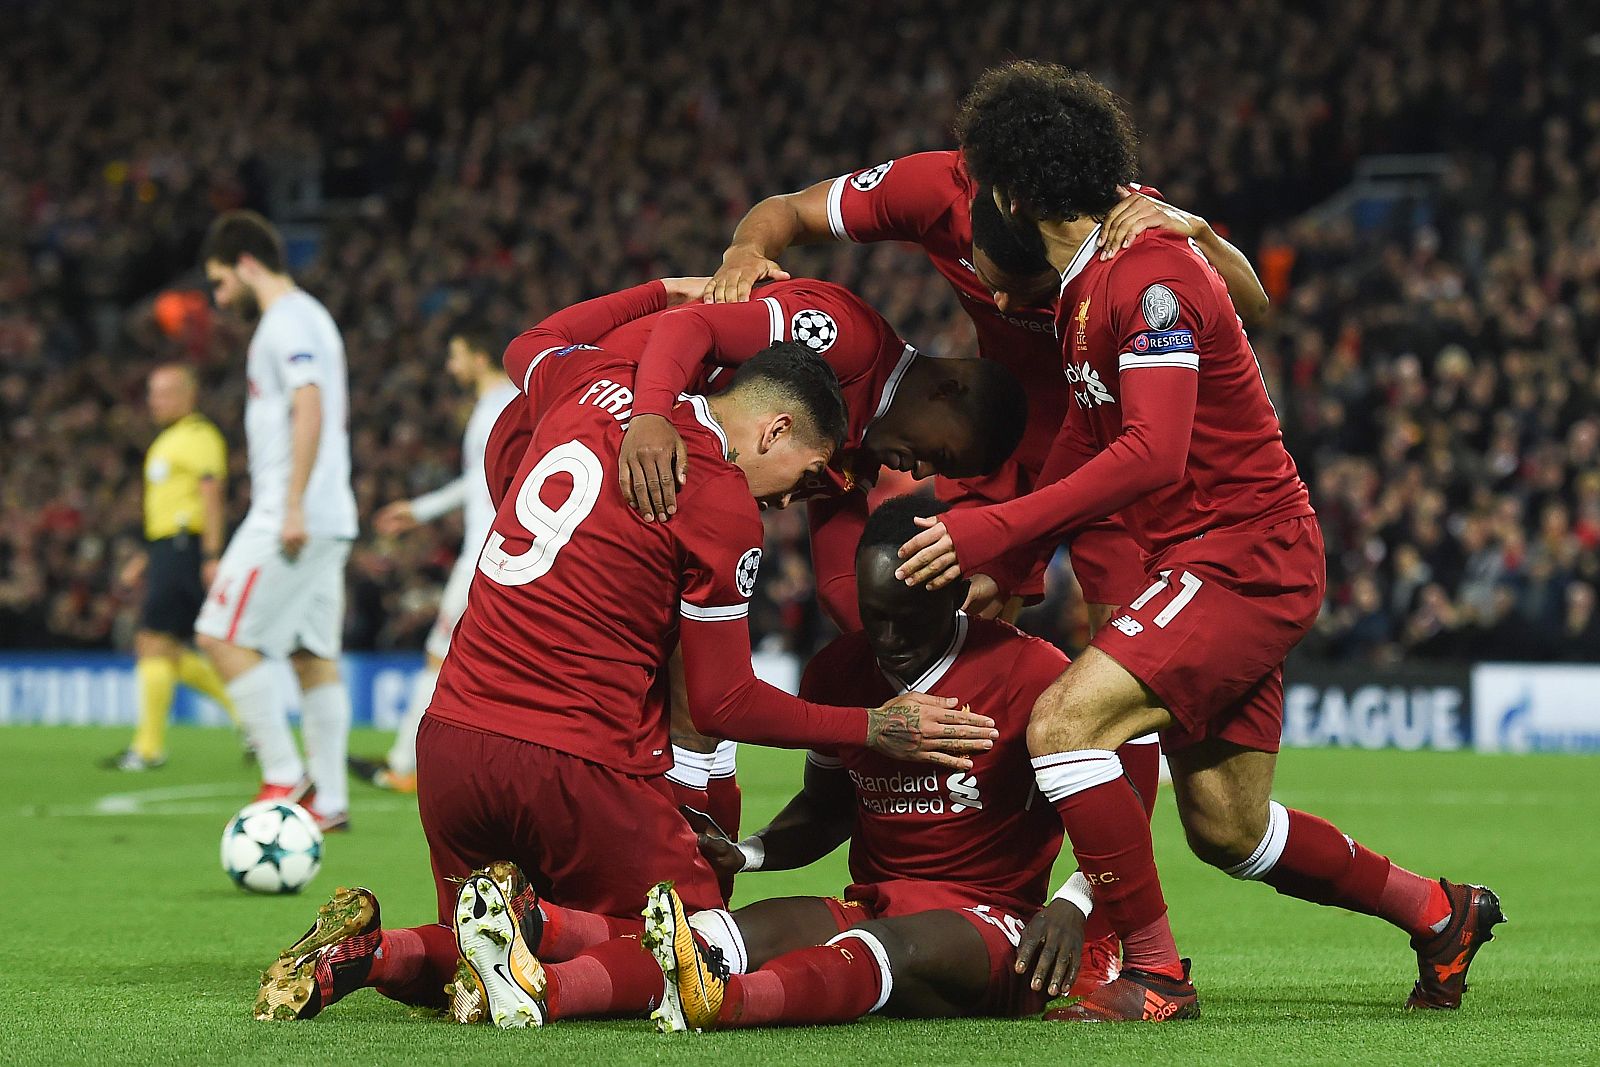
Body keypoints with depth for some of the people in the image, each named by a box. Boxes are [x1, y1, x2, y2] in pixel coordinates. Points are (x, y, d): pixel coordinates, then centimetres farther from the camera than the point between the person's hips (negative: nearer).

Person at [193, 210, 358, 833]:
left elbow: (310, 407, -22)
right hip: (328, 519, 10)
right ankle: (329, 801, 6)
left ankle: (284, 778, -8)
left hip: (291, 518, -10)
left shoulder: (288, 319, -10)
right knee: (313, 655, 8)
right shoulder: (311, 318, 21)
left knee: (223, 636, -8)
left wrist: (294, 506, -25)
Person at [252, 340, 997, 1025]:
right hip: (577, 763, -7)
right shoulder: (725, 513, -9)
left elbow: (530, 348, 35)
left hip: (449, 741, 7)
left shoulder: (597, 387, 9)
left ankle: (362, 956, -8)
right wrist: (872, 730, 6)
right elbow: (721, 707, -3)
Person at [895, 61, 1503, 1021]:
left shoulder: (1150, 277, -20)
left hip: (1243, 559, -10)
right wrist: (1009, 564, 8)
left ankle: (1156, 974, -16)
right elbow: (1091, 432, 19)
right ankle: (1440, 913, 33)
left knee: (1064, 721, -23)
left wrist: (995, 530, -32)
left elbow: (1153, 455, -29)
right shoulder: (1090, 279, 11)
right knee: (1225, 828, 14)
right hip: (1225, 560, 10)